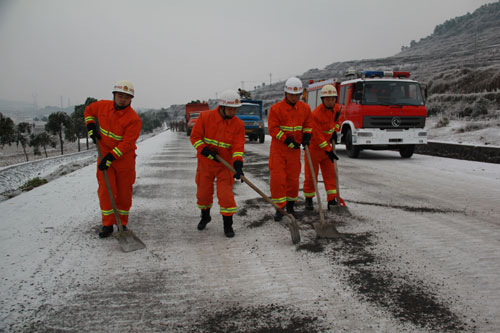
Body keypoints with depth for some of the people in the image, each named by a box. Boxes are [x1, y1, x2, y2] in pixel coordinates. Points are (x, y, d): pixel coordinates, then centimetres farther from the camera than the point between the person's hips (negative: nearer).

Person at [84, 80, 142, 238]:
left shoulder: (133, 119, -18)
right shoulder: (103, 106, -2)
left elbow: (127, 144, -23)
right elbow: (89, 110, 19)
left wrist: (110, 158, -26)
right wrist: (91, 127, 4)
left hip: (124, 160, -3)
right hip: (104, 157, 3)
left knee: (124, 192, 6)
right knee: (105, 191, -1)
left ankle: (122, 223, 22)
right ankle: (107, 225, 9)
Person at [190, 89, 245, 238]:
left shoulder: (238, 124, -8)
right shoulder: (205, 117, -11)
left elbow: (238, 147, -12)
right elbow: (195, 137, -7)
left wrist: (238, 164, -28)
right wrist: (205, 150, -21)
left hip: (225, 164, -1)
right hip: (205, 163, 1)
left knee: (226, 194, -8)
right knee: (203, 192, 13)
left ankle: (228, 224, 8)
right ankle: (205, 216, 41)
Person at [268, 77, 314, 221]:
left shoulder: (305, 108, 3)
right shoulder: (276, 108, -11)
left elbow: (308, 124, 14)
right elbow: (273, 129, -13)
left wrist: (307, 136, -6)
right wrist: (287, 141, -19)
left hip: (295, 148, 4)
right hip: (278, 147, -3)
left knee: (293, 177, 8)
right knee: (277, 177, -7)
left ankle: (290, 205, 25)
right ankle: (279, 208, 1)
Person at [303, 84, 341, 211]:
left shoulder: (335, 109, -1)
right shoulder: (316, 114, -25)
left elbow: (337, 119, 22)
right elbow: (318, 135, -25)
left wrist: (335, 131, 3)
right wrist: (328, 151, -25)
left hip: (327, 146, 7)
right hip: (314, 147, -7)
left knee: (330, 173, 3)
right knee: (311, 175, 2)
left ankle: (332, 201, 7)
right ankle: (308, 200, 19)